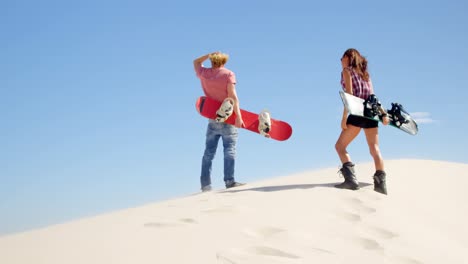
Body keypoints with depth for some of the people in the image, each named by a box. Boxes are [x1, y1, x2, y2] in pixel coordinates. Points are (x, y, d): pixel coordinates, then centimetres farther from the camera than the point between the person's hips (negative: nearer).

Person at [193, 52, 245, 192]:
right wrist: (238, 116, -19)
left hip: (212, 118, 4)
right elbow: (232, 96, -15)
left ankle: (205, 184, 3)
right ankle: (229, 180, -16)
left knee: (209, 151, 5)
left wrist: (210, 54, 23)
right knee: (229, 149, -6)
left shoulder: (204, 73, 7)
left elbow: (196, 62, 31)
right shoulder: (228, 74, -4)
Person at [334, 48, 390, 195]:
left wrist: (344, 117, -11)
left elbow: (349, 94, -7)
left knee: (340, 146, 0)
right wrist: (383, 113, 8)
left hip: (357, 113, -6)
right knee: (374, 149, 5)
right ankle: (381, 184, -4)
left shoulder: (347, 71, 4)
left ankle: (351, 179, -18)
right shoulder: (365, 74, 23)